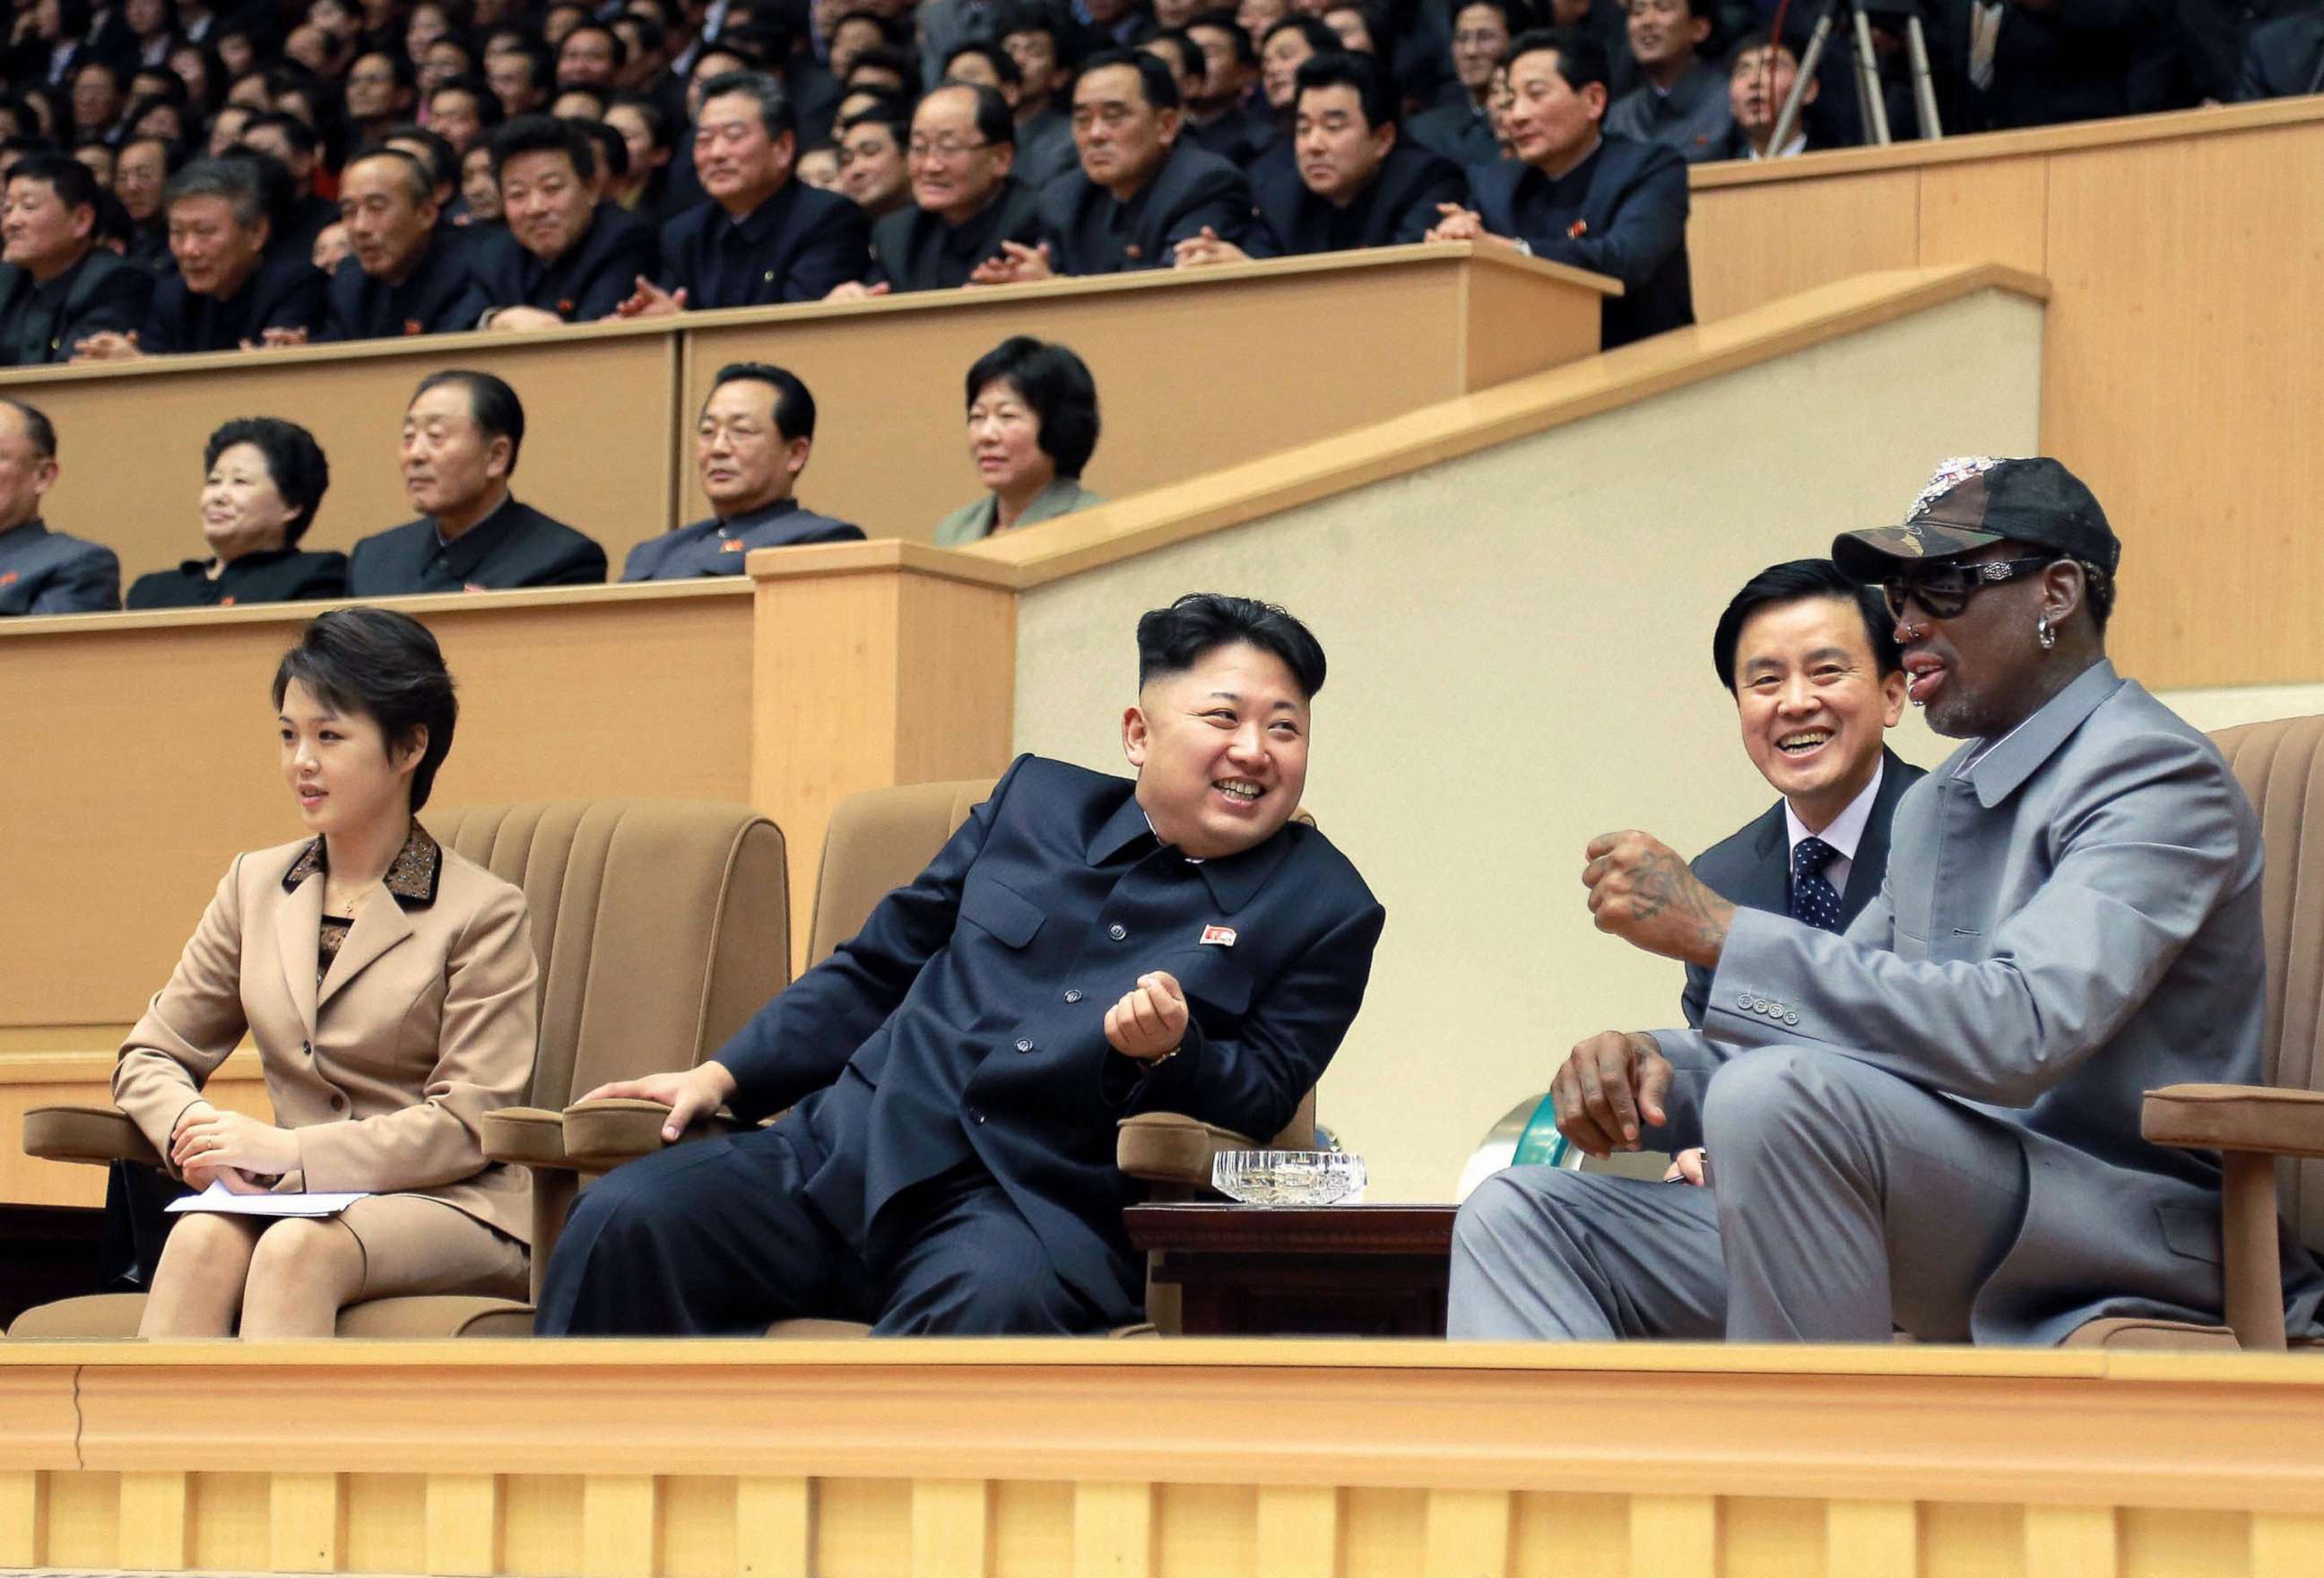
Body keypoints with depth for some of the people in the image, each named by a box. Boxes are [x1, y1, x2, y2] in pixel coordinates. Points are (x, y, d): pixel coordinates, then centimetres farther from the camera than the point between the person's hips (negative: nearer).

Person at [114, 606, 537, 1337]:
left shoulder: (484, 913, -1)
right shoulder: (255, 886, 16)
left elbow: (468, 1123, -7)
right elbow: (150, 1056, 17)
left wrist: (290, 1149, -18)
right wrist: (190, 1129, -8)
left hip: (449, 1209, -4)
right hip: (297, 1196, 4)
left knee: (298, 1247, -37)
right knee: (201, 1238, -32)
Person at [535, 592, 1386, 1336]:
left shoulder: (1326, 910, 11)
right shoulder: (1038, 801, 20)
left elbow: (1262, 1098, 6)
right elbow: (876, 969, 24)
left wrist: (1170, 1054, -15)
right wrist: (723, 1076, 14)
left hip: (1042, 1209, -3)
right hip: (848, 1154, 4)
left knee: (989, 1299, -41)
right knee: (623, 1222, -23)